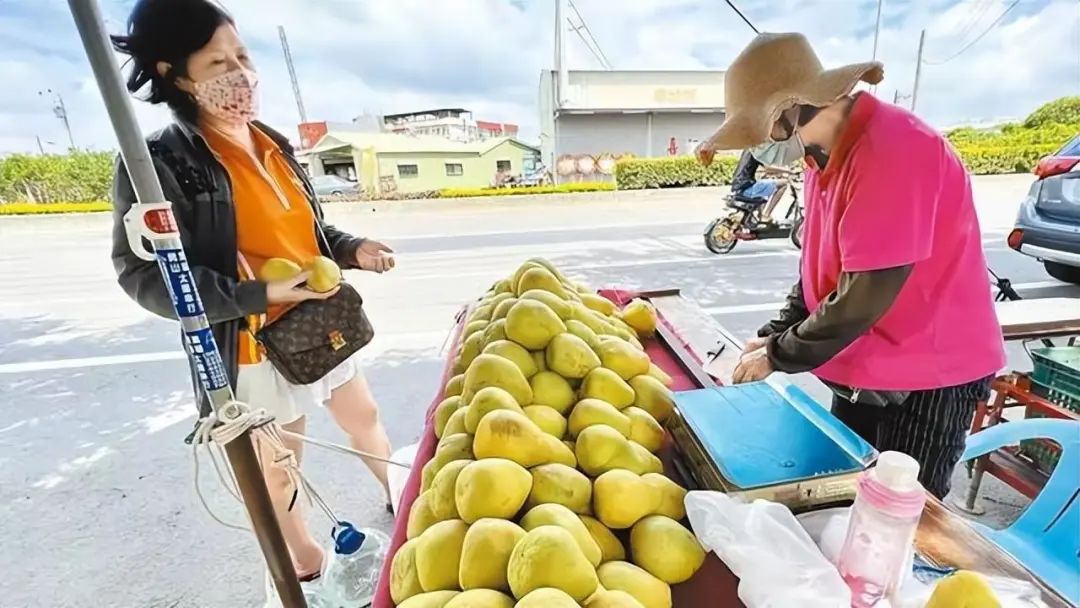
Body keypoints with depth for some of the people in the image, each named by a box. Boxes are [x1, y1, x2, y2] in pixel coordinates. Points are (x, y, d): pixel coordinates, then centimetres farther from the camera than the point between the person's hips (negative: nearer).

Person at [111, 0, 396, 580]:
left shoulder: (272, 144, 4)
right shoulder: (158, 161, -15)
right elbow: (145, 277, -16)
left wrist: (351, 249, -5)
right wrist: (261, 295, -26)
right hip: (255, 349, -6)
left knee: (365, 421, 23)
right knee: (277, 475, 15)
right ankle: (308, 567, 43)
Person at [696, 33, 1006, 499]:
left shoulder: (892, 151, -25)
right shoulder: (826, 153, 4)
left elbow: (866, 294, -26)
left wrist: (778, 356, -15)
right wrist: (774, 335, 0)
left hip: (927, 376, -8)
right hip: (862, 368, 8)